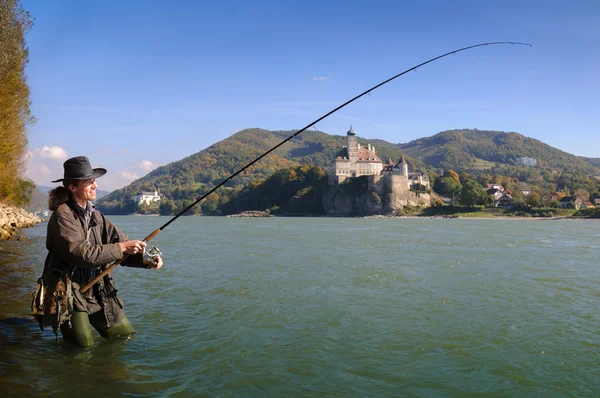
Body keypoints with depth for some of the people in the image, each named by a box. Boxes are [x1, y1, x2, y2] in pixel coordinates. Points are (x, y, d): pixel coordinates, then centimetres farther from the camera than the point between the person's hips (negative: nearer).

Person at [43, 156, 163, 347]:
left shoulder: (96, 216, 7)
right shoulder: (62, 216, -15)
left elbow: (123, 242, 0)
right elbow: (82, 254, -25)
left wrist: (147, 259, -17)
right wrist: (121, 248, -25)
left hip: (100, 294, 7)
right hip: (71, 295, -6)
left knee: (128, 339, 12)